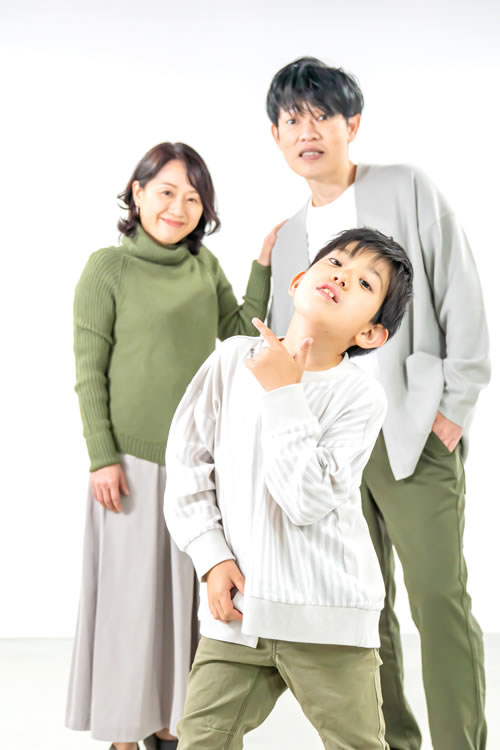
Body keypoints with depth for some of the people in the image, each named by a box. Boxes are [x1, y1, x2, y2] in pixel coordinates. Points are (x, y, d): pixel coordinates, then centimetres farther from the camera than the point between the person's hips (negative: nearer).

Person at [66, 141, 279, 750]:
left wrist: (264, 265, 2)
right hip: (133, 457, -5)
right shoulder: (108, 267, -6)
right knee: (130, 591, 3)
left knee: (186, 590, 11)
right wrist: (102, 456, -11)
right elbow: (89, 370, -7)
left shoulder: (205, 265, 8)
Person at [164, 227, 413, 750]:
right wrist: (213, 558, -3)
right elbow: (187, 463, 5)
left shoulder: (360, 396, -9)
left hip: (327, 615, -2)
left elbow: (309, 501, -20)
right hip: (236, 604, 2)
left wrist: (283, 393, -17)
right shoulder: (233, 359, 1)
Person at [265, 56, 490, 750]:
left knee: (439, 597, -8)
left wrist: (455, 409, -8)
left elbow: (462, 298, -2)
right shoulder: (289, 238, 17)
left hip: (415, 434, -4)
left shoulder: (407, 190, 2)